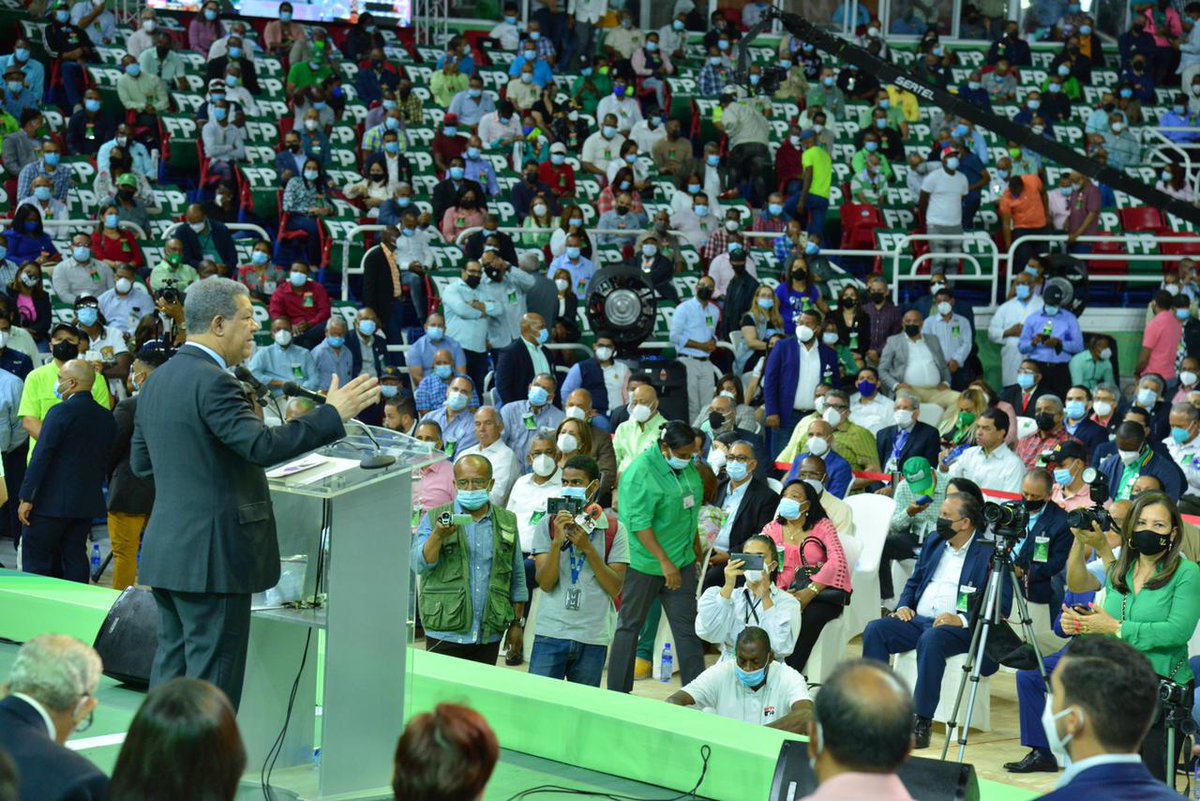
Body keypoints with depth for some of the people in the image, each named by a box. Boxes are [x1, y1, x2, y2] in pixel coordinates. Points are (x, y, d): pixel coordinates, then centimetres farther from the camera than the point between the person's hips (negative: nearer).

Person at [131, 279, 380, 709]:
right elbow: (263, 446, -26)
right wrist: (333, 414, -20)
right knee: (213, 676, -4)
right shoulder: (212, 382, -17)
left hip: (165, 552, 9)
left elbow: (140, 462, 18)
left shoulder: (158, 381, 13)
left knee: (172, 664, 14)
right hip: (211, 557, -9)